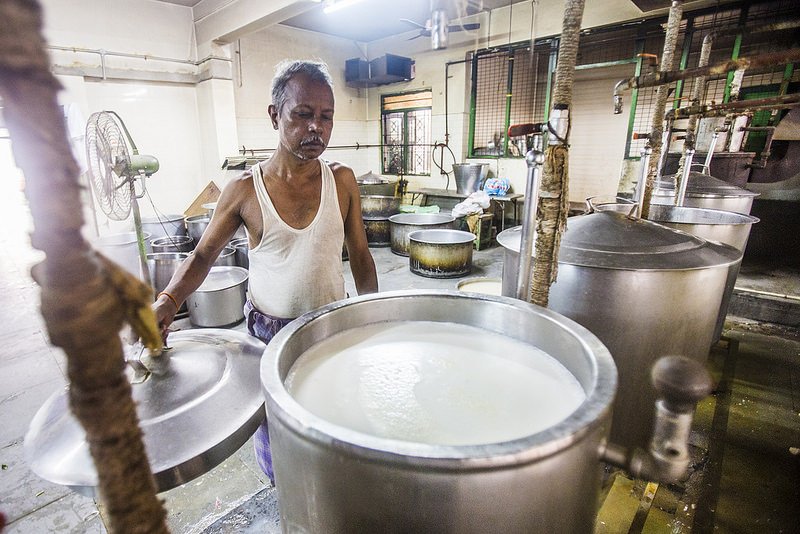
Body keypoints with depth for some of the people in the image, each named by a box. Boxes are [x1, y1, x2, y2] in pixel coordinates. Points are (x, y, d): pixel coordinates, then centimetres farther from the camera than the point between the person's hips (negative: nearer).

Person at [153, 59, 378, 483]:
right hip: (268, 333, -1)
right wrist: (168, 299, -15)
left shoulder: (342, 180, -4)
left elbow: (360, 256, 3)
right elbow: (203, 256, 2)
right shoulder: (244, 189, -9)